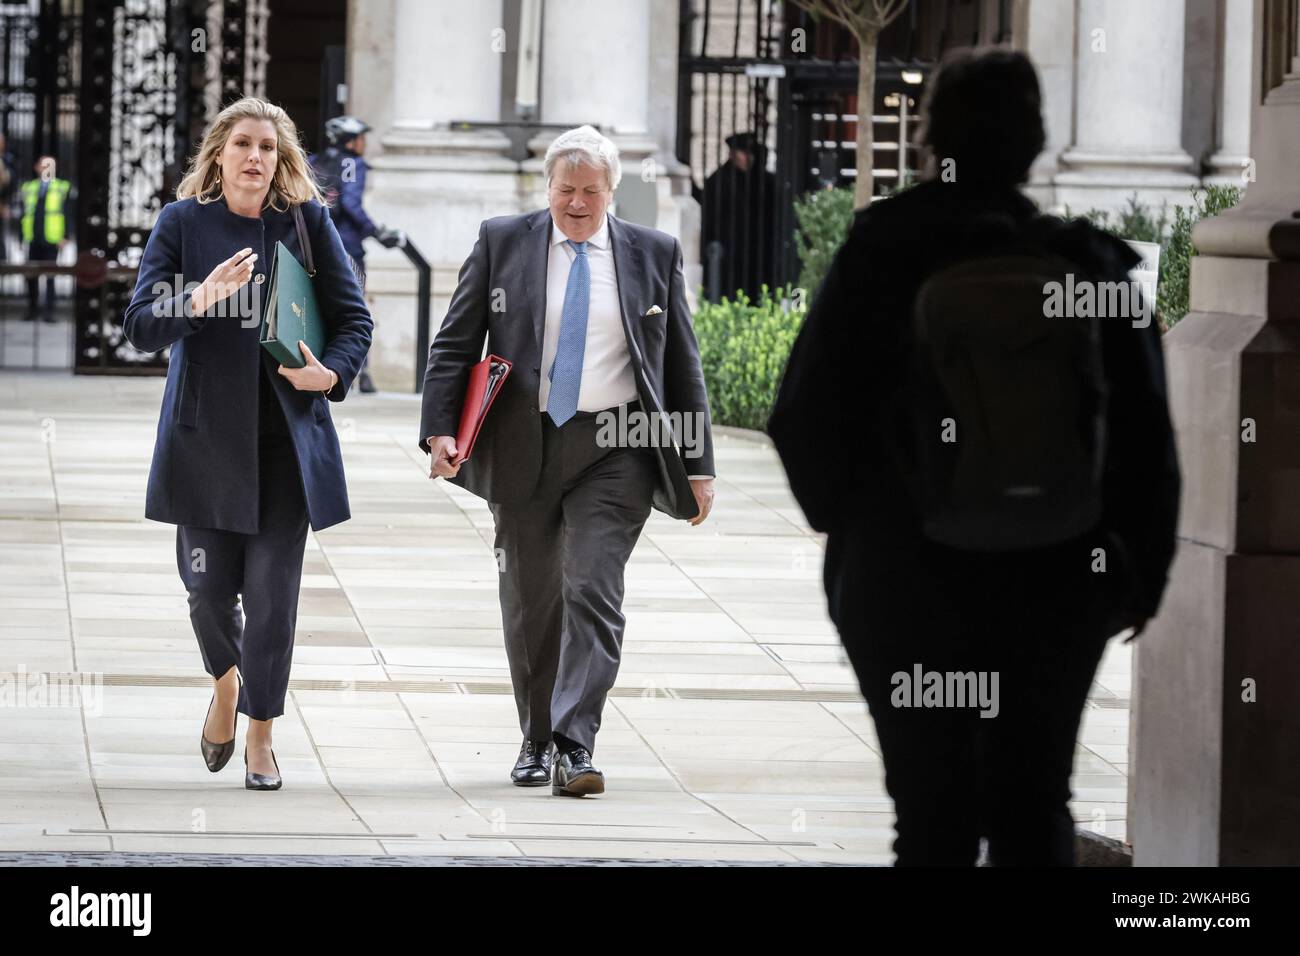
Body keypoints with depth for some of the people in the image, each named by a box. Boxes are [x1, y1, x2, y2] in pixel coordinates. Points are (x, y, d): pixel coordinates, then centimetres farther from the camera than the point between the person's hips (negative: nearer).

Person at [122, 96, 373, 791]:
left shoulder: (307, 220, 3)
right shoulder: (183, 222, 1)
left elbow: (354, 318, 7)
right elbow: (141, 326, -5)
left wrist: (332, 373, -12)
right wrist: (202, 298, -22)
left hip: (288, 436, 0)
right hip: (205, 435, 0)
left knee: (272, 590, -3)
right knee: (208, 584, 3)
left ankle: (260, 733, 9)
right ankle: (226, 681, 35)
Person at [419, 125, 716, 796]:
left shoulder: (654, 255, 6)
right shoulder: (501, 242, 5)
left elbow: (682, 363, 10)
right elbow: (455, 342, 4)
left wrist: (697, 464, 6)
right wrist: (441, 430, -9)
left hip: (614, 451, -1)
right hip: (522, 447, 1)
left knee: (594, 593, -13)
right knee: (530, 602, 9)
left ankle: (575, 747, -18)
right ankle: (537, 742, 23)